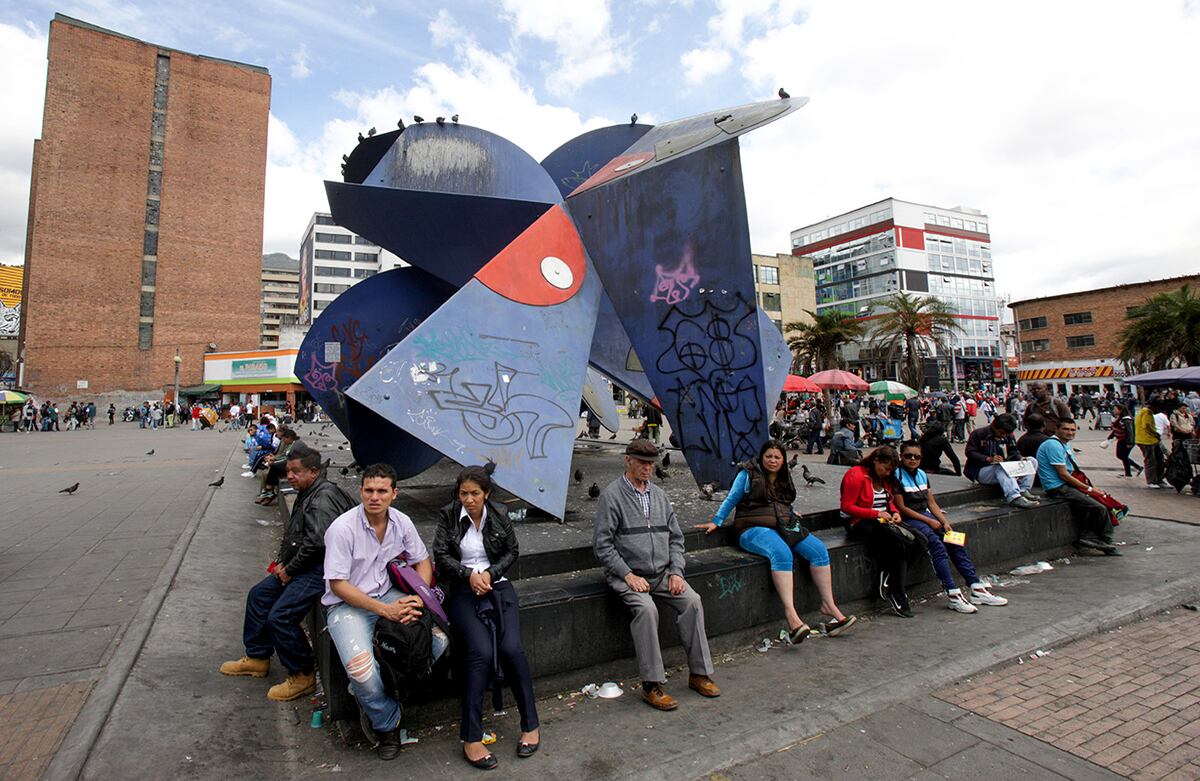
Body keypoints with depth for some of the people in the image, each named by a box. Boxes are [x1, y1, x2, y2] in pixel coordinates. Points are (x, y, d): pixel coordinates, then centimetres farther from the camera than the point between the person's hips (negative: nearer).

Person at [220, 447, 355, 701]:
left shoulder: (323, 498, -21)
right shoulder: (307, 494, 13)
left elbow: (317, 543, -29)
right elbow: (291, 534, 22)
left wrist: (290, 569, -16)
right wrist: (281, 561, 8)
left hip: (320, 569, -11)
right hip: (301, 566, 11)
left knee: (279, 617, -17)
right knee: (258, 594, 19)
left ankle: (302, 676, 2)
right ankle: (257, 657, 34)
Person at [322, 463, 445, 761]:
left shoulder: (402, 522, -4)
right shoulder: (342, 528, -18)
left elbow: (422, 561, 7)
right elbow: (337, 584, -17)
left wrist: (417, 598, -13)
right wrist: (384, 610, -23)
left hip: (389, 596, 5)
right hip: (347, 604, -4)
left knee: (439, 639, -14)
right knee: (361, 669, -29)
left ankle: (370, 694, 3)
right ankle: (388, 725, 3)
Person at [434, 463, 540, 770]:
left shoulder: (499, 515, 4)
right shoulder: (449, 515, 0)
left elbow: (512, 552, 10)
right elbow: (441, 555, -1)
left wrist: (490, 573, -5)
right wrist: (469, 574, -14)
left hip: (497, 586, 2)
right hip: (463, 590, -1)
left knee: (511, 647, -20)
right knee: (481, 651, -24)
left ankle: (531, 725, 0)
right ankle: (471, 738, -11)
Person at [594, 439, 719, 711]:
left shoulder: (658, 494, 13)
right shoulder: (611, 495, -6)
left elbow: (675, 537, 16)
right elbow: (602, 544, -9)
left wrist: (676, 572, 1)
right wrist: (628, 575, -16)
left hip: (663, 573, 5)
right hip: (628, 574, -5)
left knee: (692, 601, -16)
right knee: (646, 609, -30)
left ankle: (699, 674, -3)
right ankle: (652, 685, -17)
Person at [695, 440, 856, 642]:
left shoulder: (785, 477, 19)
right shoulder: (748, 474, 2)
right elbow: (731, 500, 3)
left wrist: (790, 517, 19)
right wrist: (716, 522, 0)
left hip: (784, 527, 6)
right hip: (755, 529, -6)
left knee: (819, 549, -14)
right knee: (781, 553, -35)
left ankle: (829, 605, -9)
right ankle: (790, 612, -43)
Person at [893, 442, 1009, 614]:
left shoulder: (922, 474, 15)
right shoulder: (897, 476, -7)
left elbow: (931, 503, 14)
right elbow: (901, 507, -11)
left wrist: (944, 522, -1)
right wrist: (929, 521, -11)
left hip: (926, 514, 7)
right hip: (908, 519, -7)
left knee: (955, 541, -10)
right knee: (936, 544, -26)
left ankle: (977, 589, -8)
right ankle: (952, 594, -27)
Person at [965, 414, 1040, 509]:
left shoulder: (1008, 437, 13)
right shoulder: (978, 433, -8)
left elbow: (1013, 452, 11)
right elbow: (970, 452, -13)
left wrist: (1019, 458, -13)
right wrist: (989, 459, -27)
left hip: (1003, 470, 7)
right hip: (981, 471, -7)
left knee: (1031, 461, -7)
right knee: (1000, 467, -38)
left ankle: (1023, 491, -19)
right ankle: (1014, 497, -49)